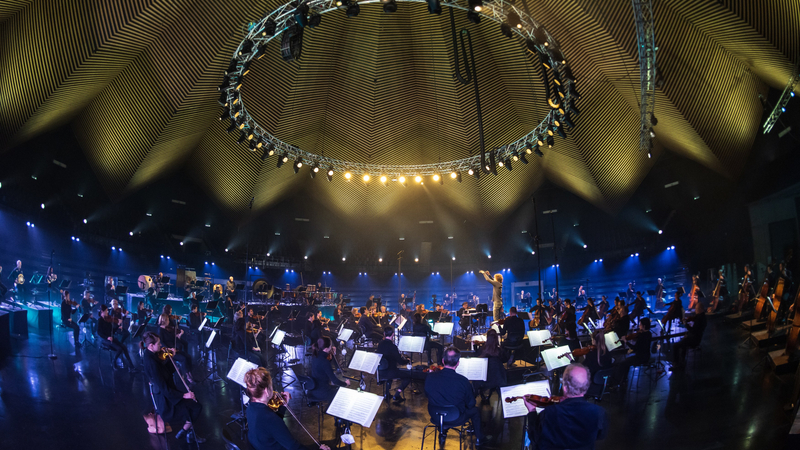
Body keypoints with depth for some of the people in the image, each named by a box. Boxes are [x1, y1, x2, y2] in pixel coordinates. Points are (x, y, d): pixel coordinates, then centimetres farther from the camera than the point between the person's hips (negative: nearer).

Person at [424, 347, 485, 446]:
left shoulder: (430, 377, -20)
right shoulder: (463, 381, -28)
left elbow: (427, 395, 0)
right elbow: (471, 404, -12)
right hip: (455, 420, -3)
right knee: (476, 410, 25)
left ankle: (442, 434, 46)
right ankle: (478, 438, 42)